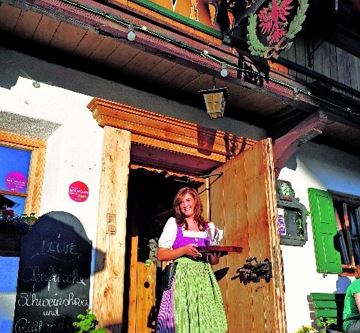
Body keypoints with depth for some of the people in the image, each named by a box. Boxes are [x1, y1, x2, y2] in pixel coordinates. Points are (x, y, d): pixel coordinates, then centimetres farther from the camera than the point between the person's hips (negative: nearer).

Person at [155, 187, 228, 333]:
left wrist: (216, 254, -5)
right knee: (183, 319, -7)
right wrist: (184, 250, -14)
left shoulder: (208, 227, 14)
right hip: (182, 277, -2)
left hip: (205, 278, 3)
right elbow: (161, 255, -1)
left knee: (208, 320, -3)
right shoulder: (173, 223, 6)